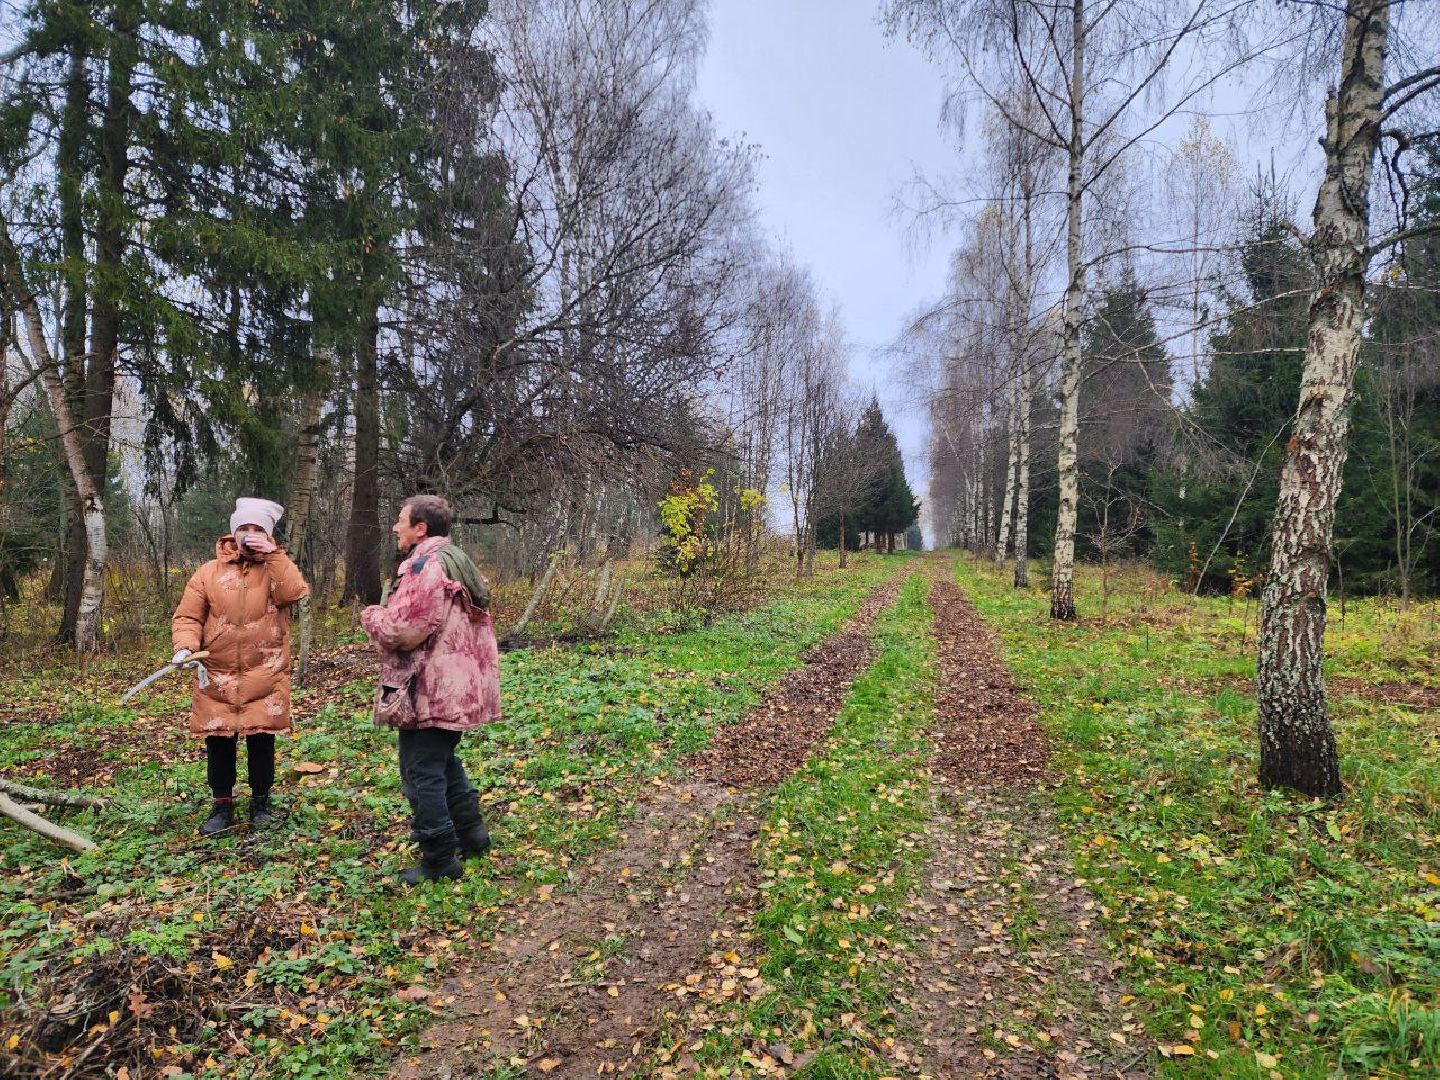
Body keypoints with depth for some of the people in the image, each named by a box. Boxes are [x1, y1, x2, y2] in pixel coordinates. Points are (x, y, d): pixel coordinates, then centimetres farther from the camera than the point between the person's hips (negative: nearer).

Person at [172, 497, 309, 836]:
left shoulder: (277, 567, 4)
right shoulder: (210, 572, 5)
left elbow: (293, 593, -17)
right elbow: (187, 617, 4)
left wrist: (272, 553, -17)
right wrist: (186, 646, -14)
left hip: (264, 675, -1)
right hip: (218, 676, 1)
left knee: (261, 738, 4)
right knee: (218, 740, 7)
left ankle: (261, 802, 22)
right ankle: (222, 805, 23)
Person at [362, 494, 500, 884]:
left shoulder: (426, 566, -20)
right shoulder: (454, 560, 13)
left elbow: (404, 632, -24)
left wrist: (372, 615, -4)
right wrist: (389, 614, 13)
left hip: (430, 691, -10)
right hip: (454, 687, 11)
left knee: (422, 773, 1)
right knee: (444, 761, 25)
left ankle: (439, 859, 11)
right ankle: (471, 834, 34)